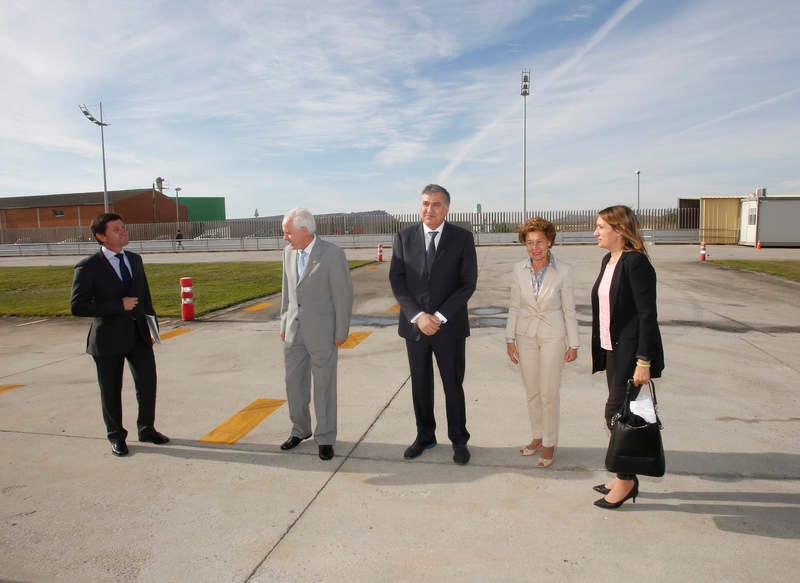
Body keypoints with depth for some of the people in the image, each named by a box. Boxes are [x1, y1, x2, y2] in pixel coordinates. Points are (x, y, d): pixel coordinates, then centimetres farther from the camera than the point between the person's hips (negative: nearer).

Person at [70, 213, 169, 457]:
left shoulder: (135, 259, 9)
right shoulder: (88, 267, -10)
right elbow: (77, 306, -15)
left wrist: (152, 325, 10)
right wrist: (119, 305, -20)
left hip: (138, 334, 5)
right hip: (109, 338, -4)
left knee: (148, 382, 7)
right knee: (111, 391, 9)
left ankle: (147, 429, 28)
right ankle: (116, 436, 29)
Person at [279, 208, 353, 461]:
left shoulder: (332, 253, -15)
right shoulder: (289, 252, 5)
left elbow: (344, 294, -12)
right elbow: (287, 290, 14)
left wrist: (341, 332, -12)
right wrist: (284, 324, 13)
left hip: (322, 331, -6)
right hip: (294, 330, 6)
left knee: (324, 385, 5)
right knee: (294, 382, 13)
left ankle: (325, 438, 19)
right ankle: (300, 429, 33)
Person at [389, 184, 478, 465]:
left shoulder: (462, 237, -3)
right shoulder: (404, 237, 1)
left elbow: (468, 283, -7)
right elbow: (397, 281, -3)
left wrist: (440, 316, -16)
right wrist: (418, 316, -15)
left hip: (450, 326, -2)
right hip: (414, 324, 2)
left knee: (453, 385, 9)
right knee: (420, 385, 14)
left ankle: (458, 440, 27)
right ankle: (425, 436, 33)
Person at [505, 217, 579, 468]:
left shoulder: (563, 271, -11)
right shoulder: (518, 270, -3)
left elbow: (569, 310, -4)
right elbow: (514, 306, 4)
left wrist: (573, 344, -2)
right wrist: (510, 339, 4)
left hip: (553, 336, -3)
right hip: (526, 335, 3)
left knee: (548, 393, -1)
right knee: (532, 392, 13)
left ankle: (550, 444, 17)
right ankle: (538, 437, 30)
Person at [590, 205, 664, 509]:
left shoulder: (636, 263, -16)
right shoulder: (607, 261, 11)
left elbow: (648, 315, -19)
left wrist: (643, 361, -21)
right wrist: (597, 349, 15)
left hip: (630, 352, -9)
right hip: (612, 350, 9)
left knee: (616, 413, -2)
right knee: (619, 413, 14)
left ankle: (626, 481, 16)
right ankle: (626, 478, 27)